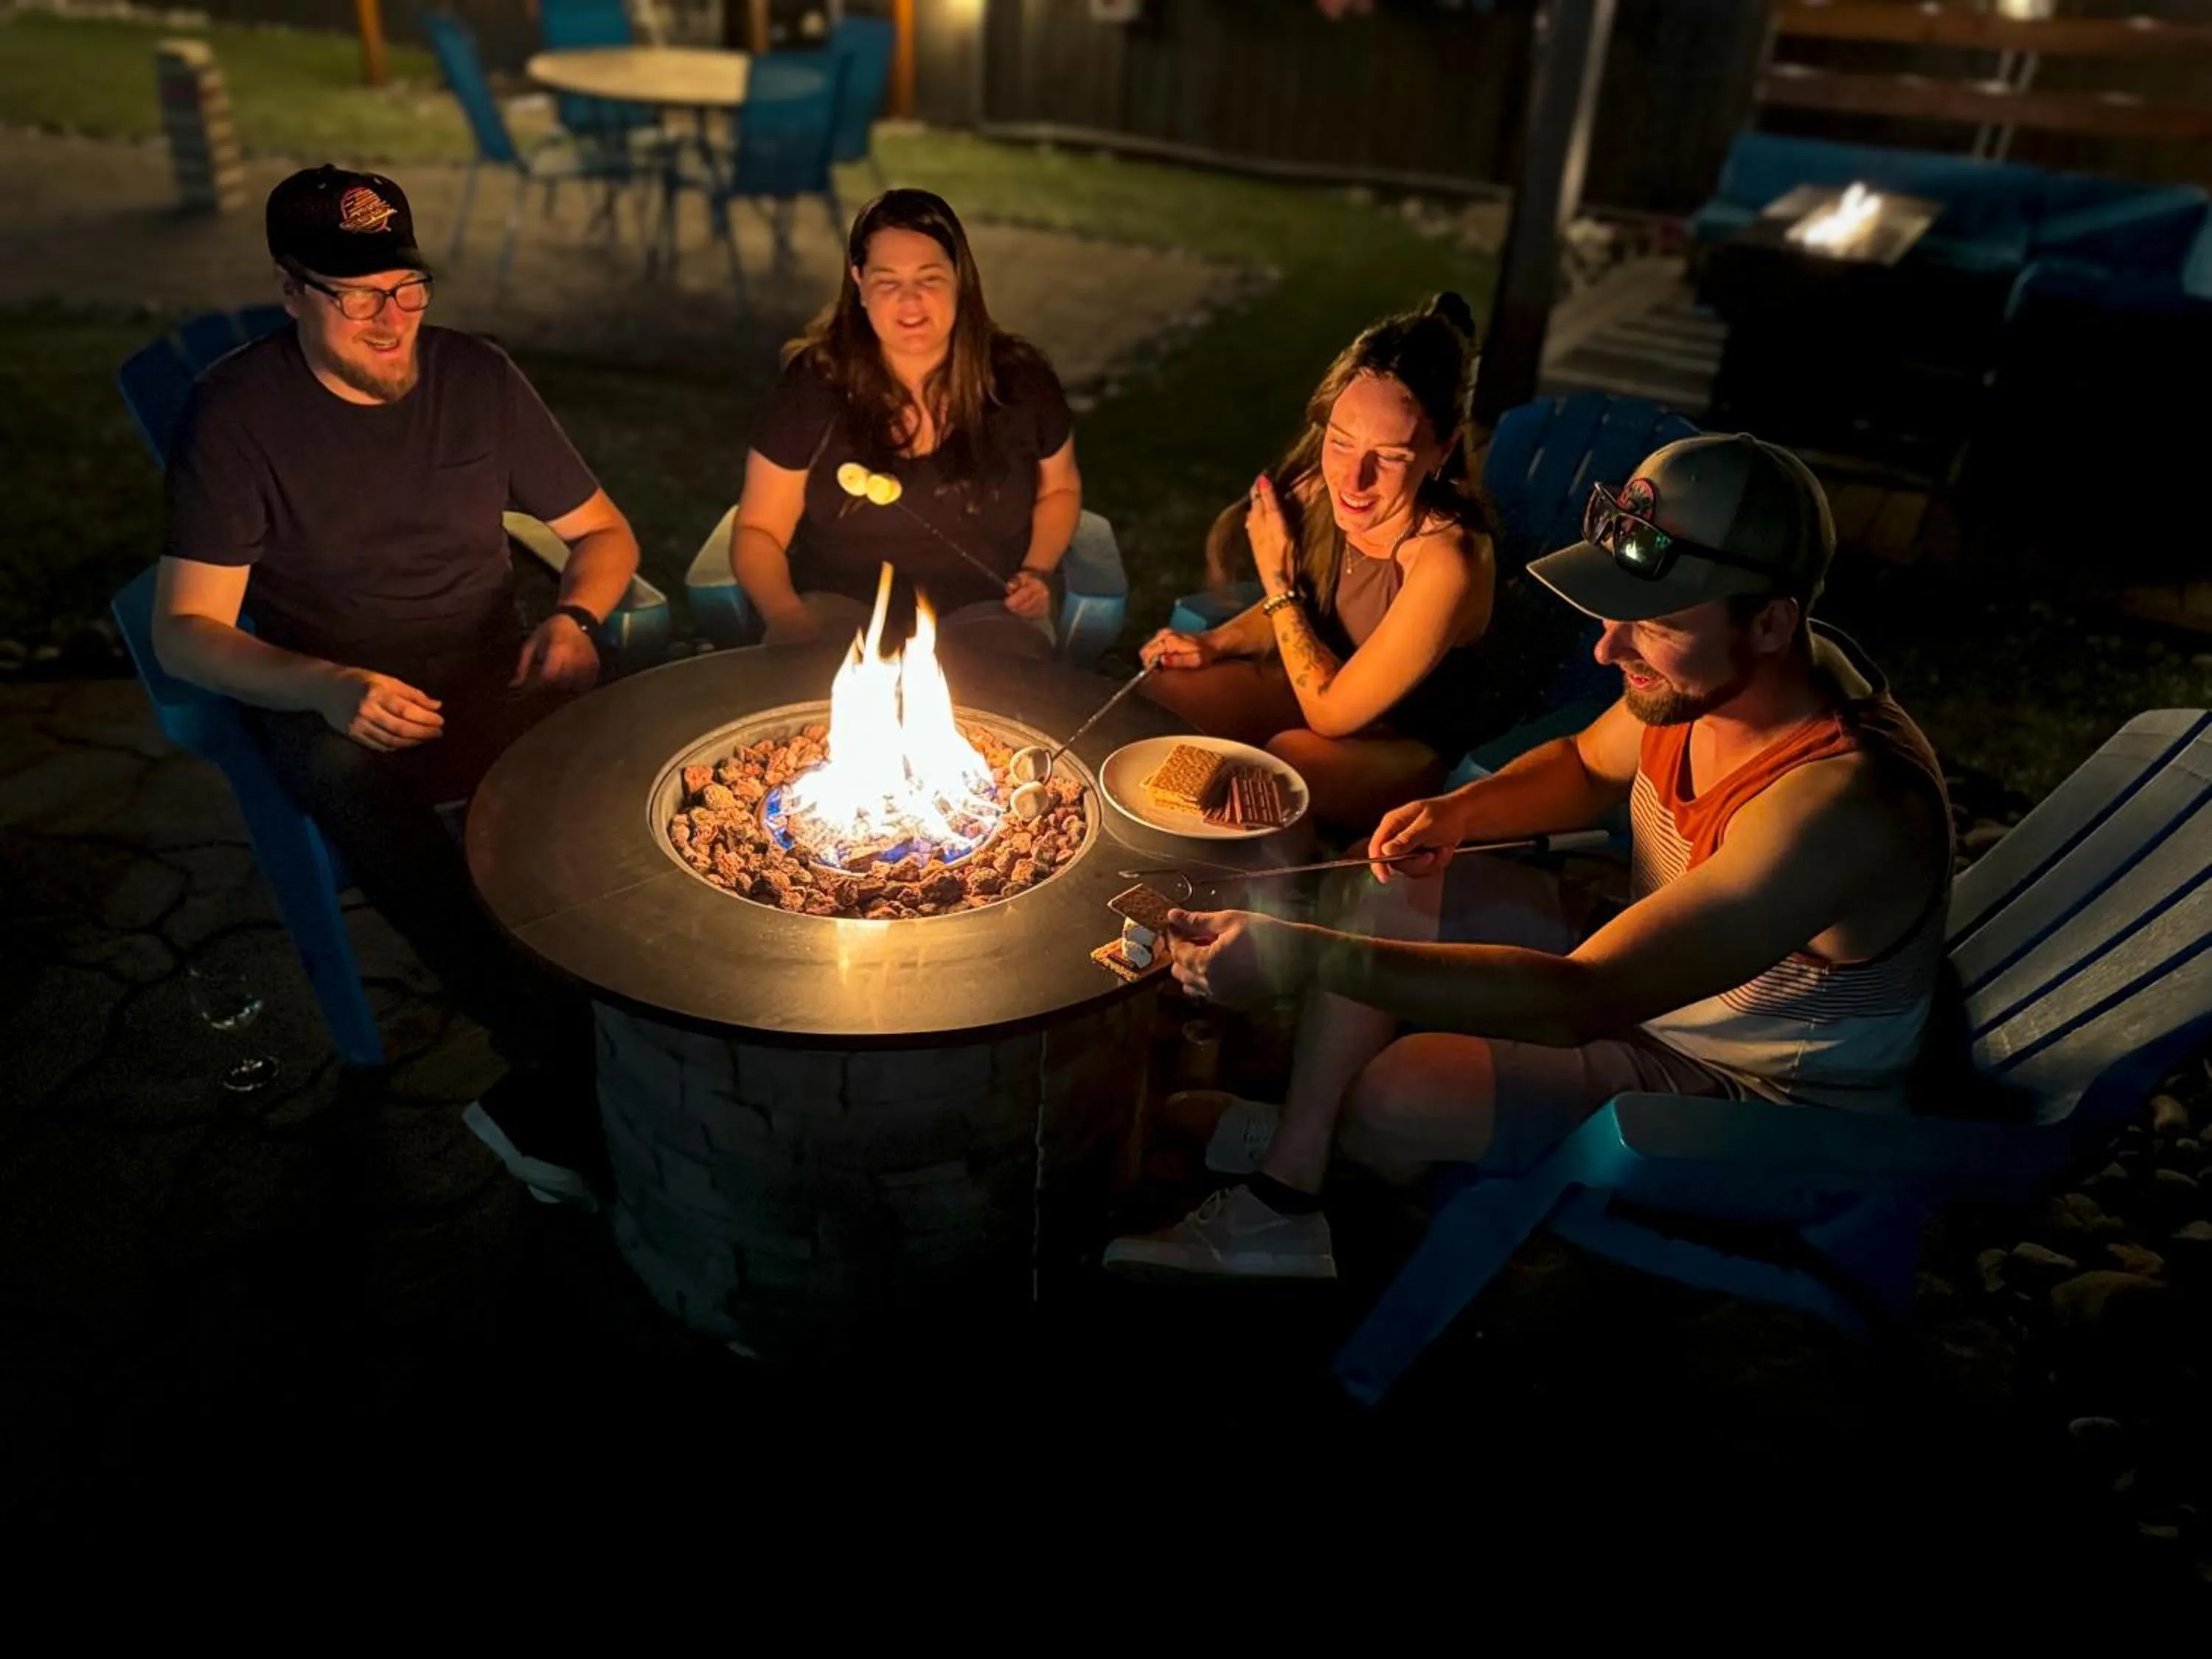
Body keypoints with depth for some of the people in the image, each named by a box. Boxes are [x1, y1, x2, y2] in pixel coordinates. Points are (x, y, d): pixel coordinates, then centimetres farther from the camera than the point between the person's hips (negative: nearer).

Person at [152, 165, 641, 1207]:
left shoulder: (477, 377, 3)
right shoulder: (235, 410, -5)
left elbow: (604, 532, 12)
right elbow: (186, 632, -8)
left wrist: (574, 618, -11)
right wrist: (326, 688, -28)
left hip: (491, 677, 3)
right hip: (328, 701, -2)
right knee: (346, 773, -39)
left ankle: (542, 1095, -27)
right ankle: (562, 1058, -36)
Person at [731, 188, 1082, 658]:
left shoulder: (1019, 380, -1)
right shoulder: (813, 384, -5)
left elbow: (1060, 489, 18)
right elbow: (758, 531, 1)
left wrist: (1038, 572, -2)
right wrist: (785, 613, -20)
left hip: (984, 609, 1)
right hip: (840, 605, 0)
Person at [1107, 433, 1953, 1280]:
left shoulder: (1838, 804, -38)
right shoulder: (1710, 672, -14)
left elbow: (1578, 1001, -41)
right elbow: (1587, 764, 9)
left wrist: (1305, 956, -49)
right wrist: (1459, 810, -12)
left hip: (1750, 1094, -8)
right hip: (1642, 965, 8)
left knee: (1388, 1101, -21)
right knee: (1390, 893, -5)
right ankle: (1279, 1205, 1)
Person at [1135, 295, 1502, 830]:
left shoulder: (1446, 561, -35)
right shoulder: (1320, 492, -17)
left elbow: (1330, 714, -24)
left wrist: (1275, 577, -22)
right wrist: (1217, 643, -10)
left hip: (1414, 740, -6)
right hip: (1326, 677, 6)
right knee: (1155, 697, -4)